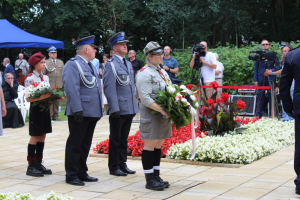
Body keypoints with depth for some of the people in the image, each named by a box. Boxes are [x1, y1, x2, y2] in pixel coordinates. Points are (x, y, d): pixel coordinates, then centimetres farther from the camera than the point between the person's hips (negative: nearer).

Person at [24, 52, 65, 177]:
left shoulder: (45, 77, 10)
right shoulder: (30, 78, -11)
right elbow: (28, 98, -15)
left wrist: (57, 97, -2)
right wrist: (40, 97, -29)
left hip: (45, 109, 7)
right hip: (36, 109, -7)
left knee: (42, 137, 9)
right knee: (35, 137, -3)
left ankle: (38, 164, 17)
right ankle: (31, 167, 4)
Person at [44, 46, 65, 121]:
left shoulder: (61, 62, 18)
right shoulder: (45, 63, 3)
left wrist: (63, 82, 11)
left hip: (59, 86, 4)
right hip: (49, 86, -4)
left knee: (57, 101, 6)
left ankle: (55, 115, 13)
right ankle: (49, 115, -1)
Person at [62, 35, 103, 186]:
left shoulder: (90, 65, 19)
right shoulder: (72, 65, -10)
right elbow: (71, 89, -19)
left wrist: (99, 111, 18)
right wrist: (77, 109, -24)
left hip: (92, 113, 9)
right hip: (80, 113, -9)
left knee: (86, 144, 14)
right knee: (75, 144, -2)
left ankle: (82, 173, 23)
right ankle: (71, 175, 6)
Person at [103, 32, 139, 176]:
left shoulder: (128, 64, 16)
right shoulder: (110, 64, -9)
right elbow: (109, 88, -14)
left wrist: (135, 106, 16)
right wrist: (114, 108, -19)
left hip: (129, 109, 7)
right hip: (118, 110, -7)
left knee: (124, 138, 14)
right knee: (115, 139, 2)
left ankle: (122, 164, 23)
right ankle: (114, 167, 11)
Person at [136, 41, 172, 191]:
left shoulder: (163, 72, 15)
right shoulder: (144, 73, -12)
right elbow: (145, 98, -20)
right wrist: (162, 110, -24)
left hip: (164, 114, 8)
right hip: (151, 115, -8)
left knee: (158, 145, 12)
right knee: (150, 145, -2)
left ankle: (156, 176, 19)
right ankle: (150, 180, 4)